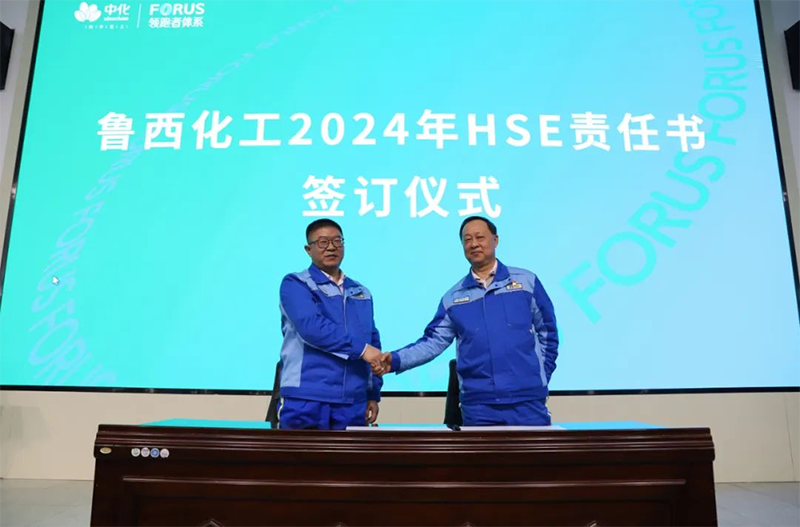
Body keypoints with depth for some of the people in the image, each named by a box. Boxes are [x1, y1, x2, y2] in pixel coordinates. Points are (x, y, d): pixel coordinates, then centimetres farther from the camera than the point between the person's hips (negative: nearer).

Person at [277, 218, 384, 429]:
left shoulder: (361, 293, 15)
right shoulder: (295, 284, -2)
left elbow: (373, 342, 16)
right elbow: (311, 326, -19)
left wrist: (373, 394, 12)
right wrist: (361, 348, -20)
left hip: (353, 402, 5)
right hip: (306, 400, -4)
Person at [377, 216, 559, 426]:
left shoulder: (526, 281, 5)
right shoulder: (453, 297, 7)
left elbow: (547, 334, 10)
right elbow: (433, 341, 2)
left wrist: (541, 377, 4)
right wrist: (396, 360, -13)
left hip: (527, 400, 0)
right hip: (478, 403, 1)